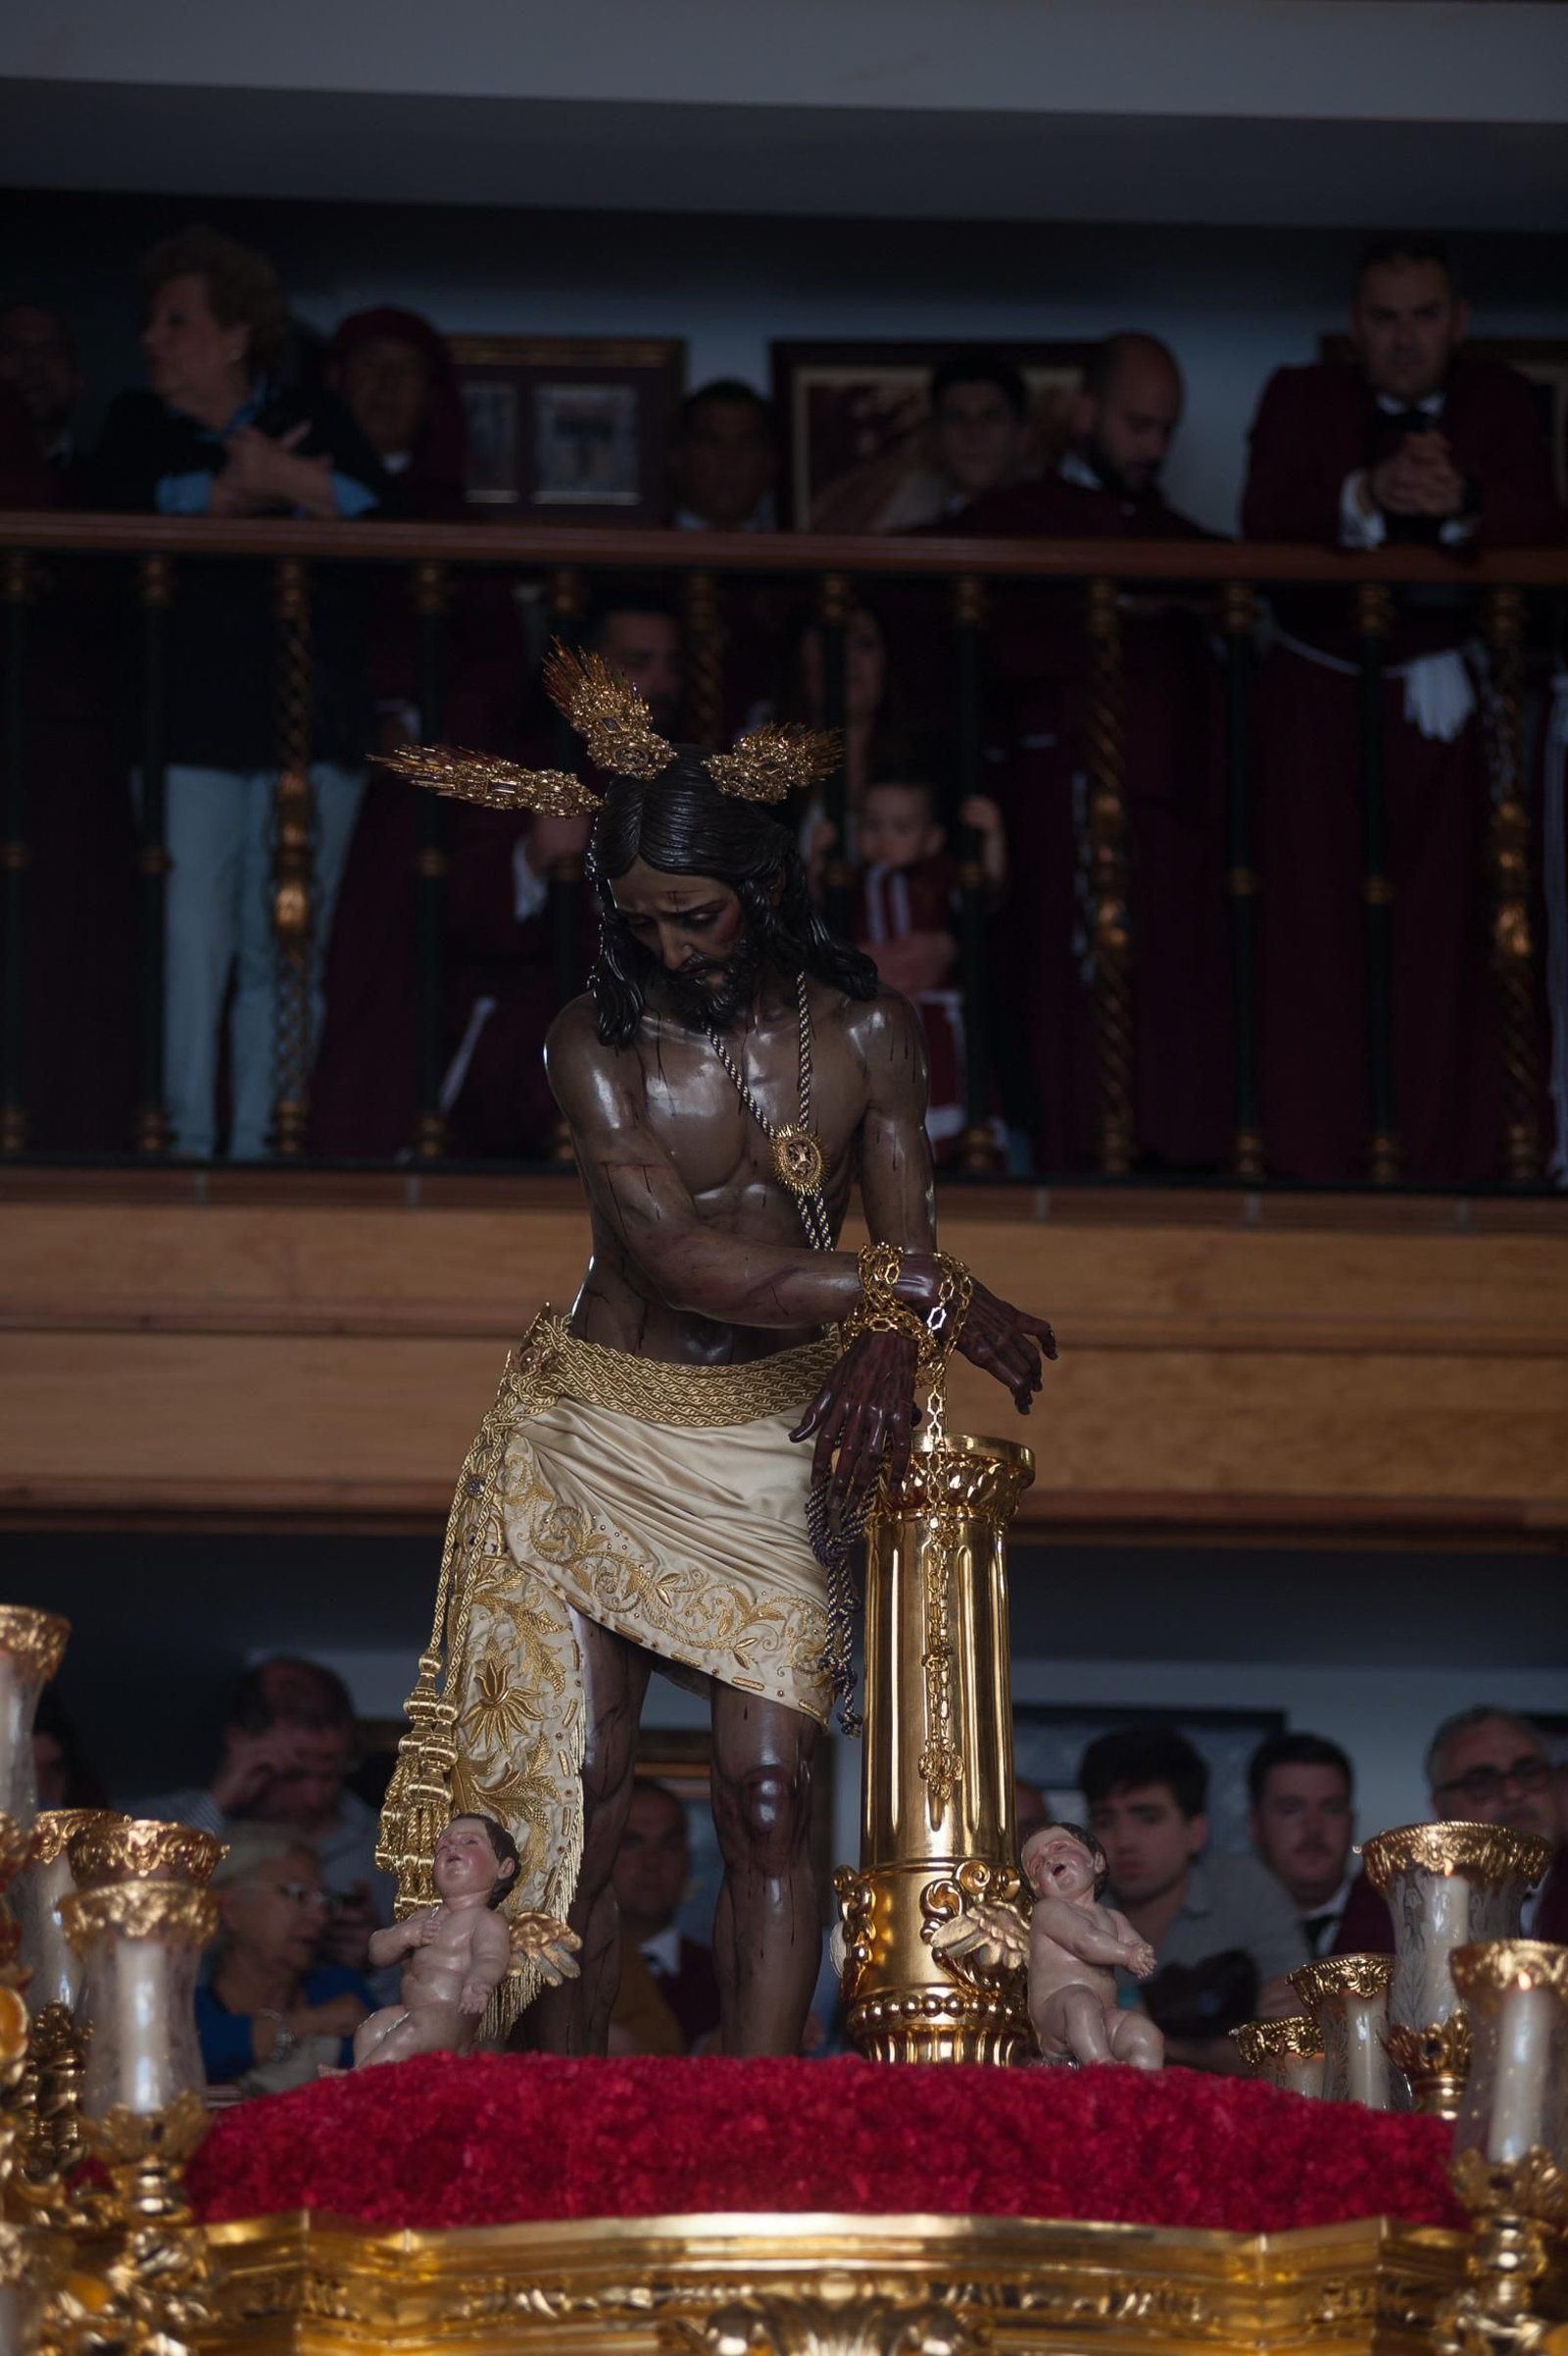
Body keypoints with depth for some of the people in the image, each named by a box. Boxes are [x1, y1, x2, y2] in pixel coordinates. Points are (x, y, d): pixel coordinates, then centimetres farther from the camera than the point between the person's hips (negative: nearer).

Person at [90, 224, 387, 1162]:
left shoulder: (317, 422, 11)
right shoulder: (139, 424, 13)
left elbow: (390, 515, -6)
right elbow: (121, 508, -9)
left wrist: (290, 481, -16)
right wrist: (235, 493, -17)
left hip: (312, 722, 0)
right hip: (190, 723, 0)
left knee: (285, 956, 0)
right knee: (190, 945, -9)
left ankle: (257, 1147, 4)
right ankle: (187, 1147, -6)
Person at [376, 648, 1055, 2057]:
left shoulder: (868, 1033, 3)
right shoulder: (598, 1042, -5)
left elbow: (905, 1240, -1)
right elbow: (674, 1255, -15)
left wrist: (886, 1345, -26)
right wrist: (925, 1292, -17)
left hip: (776, 1438, 1)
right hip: (597, 1428, -1)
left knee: (768, 1794, -11)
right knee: (577, 1794, -4)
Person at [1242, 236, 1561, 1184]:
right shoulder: (1300, 398, 3)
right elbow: (1264, 522, -13)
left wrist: (1462, 502, -30)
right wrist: (1366, 496, -30)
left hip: (1444, 701, 0)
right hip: (1320, 695, 0)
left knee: (1448, 920, -4)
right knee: (1316, 915, -2)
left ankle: (1450, 1149, 2)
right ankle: (1319, 1155, 3)